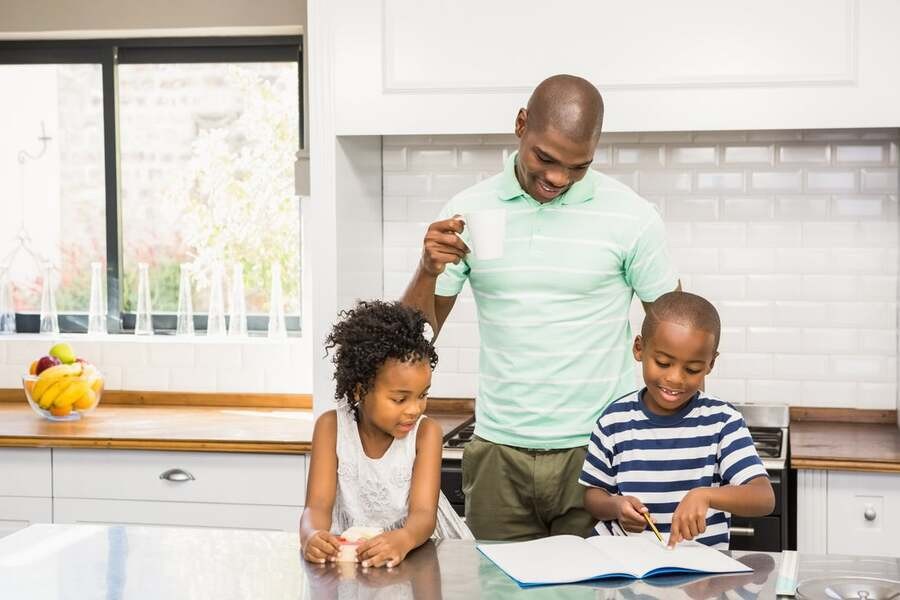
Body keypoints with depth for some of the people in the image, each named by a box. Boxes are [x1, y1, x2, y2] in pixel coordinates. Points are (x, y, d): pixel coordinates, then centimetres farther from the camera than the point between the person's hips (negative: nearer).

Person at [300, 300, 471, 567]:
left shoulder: (425, 432, -8)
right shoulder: (332, 427, -6)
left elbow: (423, 513, -18)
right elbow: (318, 505, -12)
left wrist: (402, 541, -41)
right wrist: (312, 535, -37)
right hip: (349, 551, 0)